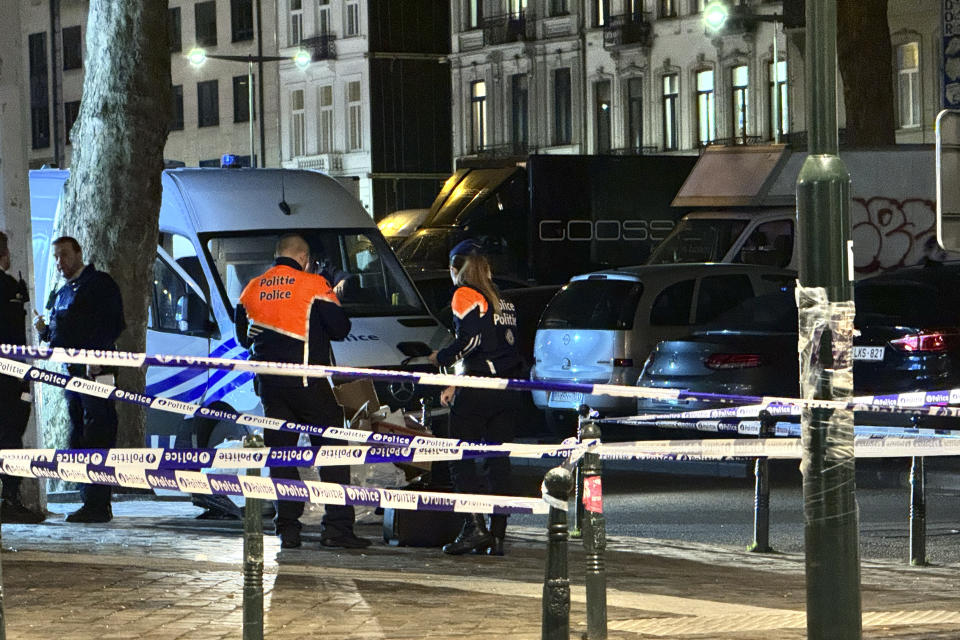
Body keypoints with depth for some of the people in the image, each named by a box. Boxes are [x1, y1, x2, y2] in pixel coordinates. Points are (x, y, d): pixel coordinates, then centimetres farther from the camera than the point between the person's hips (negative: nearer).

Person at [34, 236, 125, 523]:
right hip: (71, 371, 9)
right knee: (78, 438, 9)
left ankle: (98, 505, -14)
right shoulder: (61, 294, 23)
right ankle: (91, 502, 14)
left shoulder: (100, 283, -2)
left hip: (96, 370, -9)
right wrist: (45, 330, 4)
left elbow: (114, 324, -10)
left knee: (96, 437, -12)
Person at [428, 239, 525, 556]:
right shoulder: (502, 301, 21)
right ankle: (497, 535, 6)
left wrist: (441, 358, -1)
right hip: (508, 388, 7)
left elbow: (472, 338, -17)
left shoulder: (465, 295, -4)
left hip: (478, 388, -7)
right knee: (498, 461, 8)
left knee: (461, 458, -1)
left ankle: (474, 526, -14)